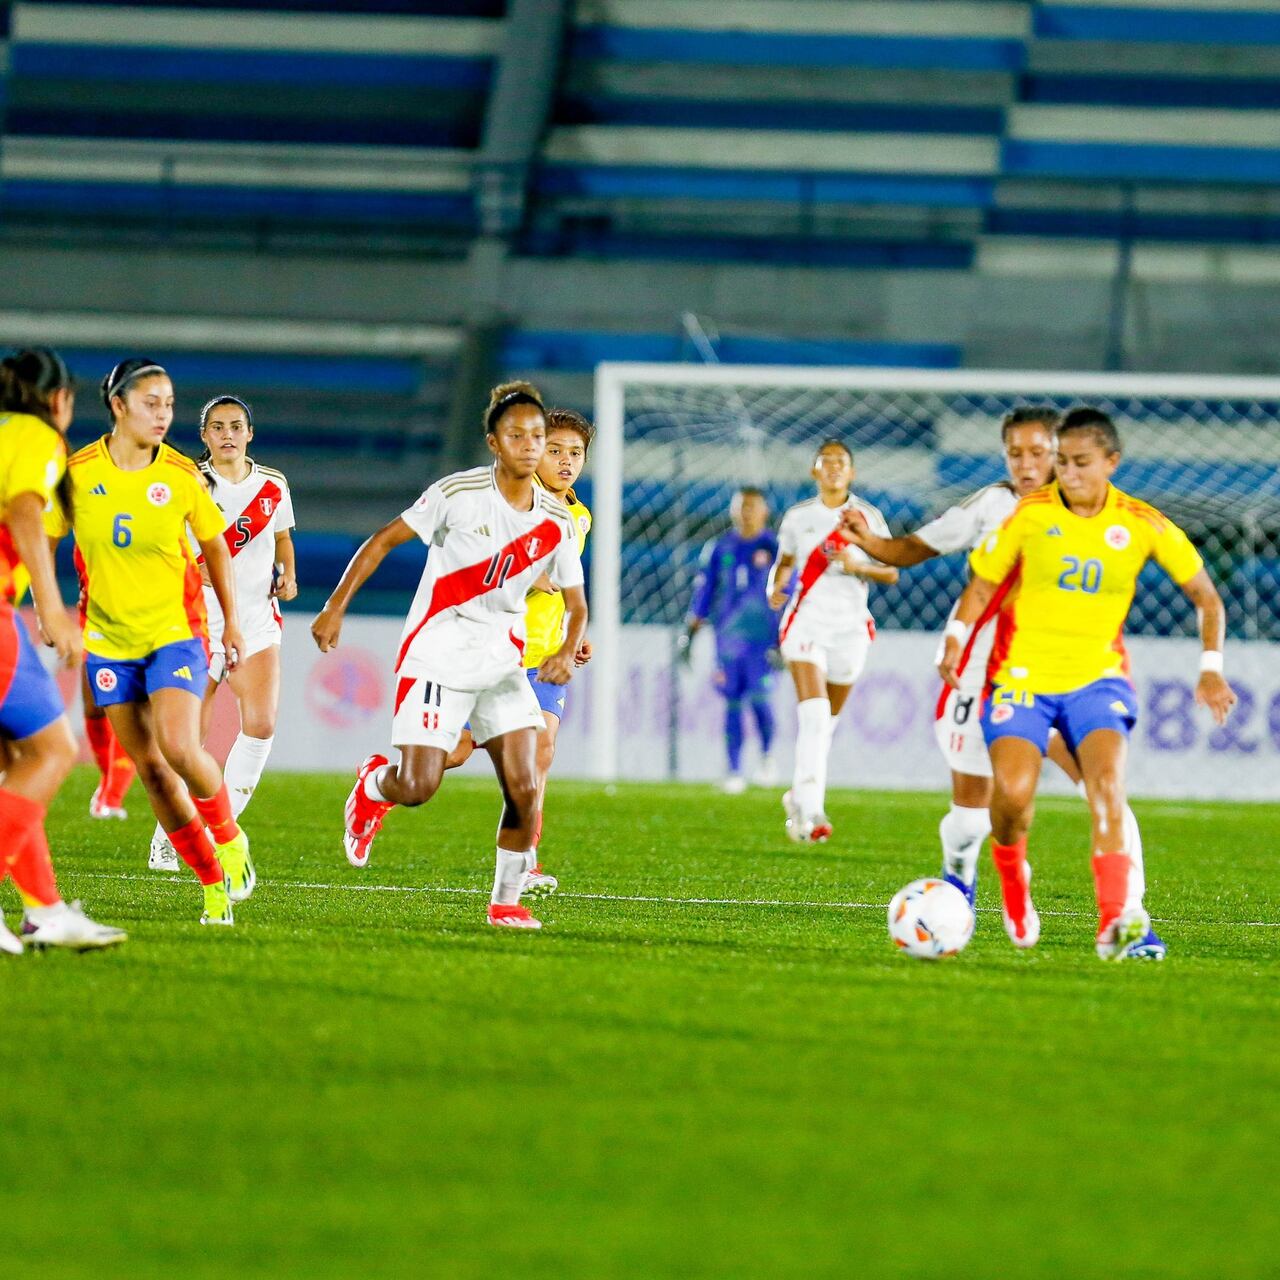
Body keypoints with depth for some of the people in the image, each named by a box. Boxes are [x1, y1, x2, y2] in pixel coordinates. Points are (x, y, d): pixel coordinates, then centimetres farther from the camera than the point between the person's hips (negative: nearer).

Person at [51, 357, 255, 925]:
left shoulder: (181, 474, -7)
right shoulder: (78, 472, -7)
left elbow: (213, 544, 7)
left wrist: (231, 622, 11)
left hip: (174, 629, -2)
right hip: (108, 637, 2)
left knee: (179, 749, -20)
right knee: (150, 768, 2)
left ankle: (229, 838, 8)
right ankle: (214, 881, 14)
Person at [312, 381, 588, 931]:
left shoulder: (556, 522, 1)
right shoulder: (458, 493, -10)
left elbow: (575, 603, 8)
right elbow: (384, 540, -3)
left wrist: (567, 652, -13)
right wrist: (335, 607, -8)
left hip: (503, 663, 3)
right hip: (437, 656, -3)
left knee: (524, 788, -10)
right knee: (417, 787, -12)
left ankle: (506, 901, 8)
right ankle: (374, 783, 25)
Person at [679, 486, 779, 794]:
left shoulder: (775, 547, 1)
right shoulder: (719, 549, 9)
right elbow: (702, 595, 13)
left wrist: (783, 640, -4)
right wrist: (688, 635, 8)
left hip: (763, 637, -3)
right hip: (727, 637, 3)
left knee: (759, 698, -13)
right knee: (732, 702, 1)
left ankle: (767, 757, 12)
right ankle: (734, 772, 5)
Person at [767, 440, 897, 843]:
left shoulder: (868, 517, 3)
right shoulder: (799, 517, 5)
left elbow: (892, 572, 4)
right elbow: (785, 560, 20)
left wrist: (859, 566, -15)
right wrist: (776, 586, -1)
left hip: (850, 626, 2)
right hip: (806, 622, -2)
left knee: (827, 720, 11)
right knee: (814, 711, -19)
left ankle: (800, 796, 32)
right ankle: (810, 811, -27)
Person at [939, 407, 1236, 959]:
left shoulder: (1142, 525, -2)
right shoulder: (1030, 514, -4)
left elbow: (1205, 597, 7)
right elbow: (982, 584, 6)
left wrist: (1211, 668, -5)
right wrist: (955, 642, -10)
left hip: (1097, 676, 0)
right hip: (1023, 676, 0)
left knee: (1106, 779, -26)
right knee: (1012, 793, -20)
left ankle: (1114, 922, -34)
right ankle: (1014, 889, 12)